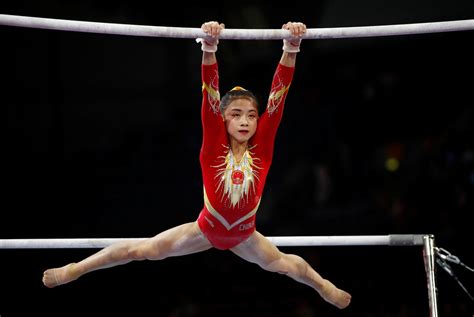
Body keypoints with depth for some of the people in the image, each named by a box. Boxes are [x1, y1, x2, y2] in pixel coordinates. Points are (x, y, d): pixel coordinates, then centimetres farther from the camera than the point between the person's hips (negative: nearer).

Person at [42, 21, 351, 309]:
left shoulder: (261, 145, -17)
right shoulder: (215, 145, -20)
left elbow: (279, 95, -27)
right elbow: (210, 93, -34)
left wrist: (291, 49, -38)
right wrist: (209, 48, -49)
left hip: (244, 234, 2)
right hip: (207, 228, -2)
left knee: (283, 263, 24)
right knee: (145, 249, 4)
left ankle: (325, 287, 55)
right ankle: (75, 269, 17)